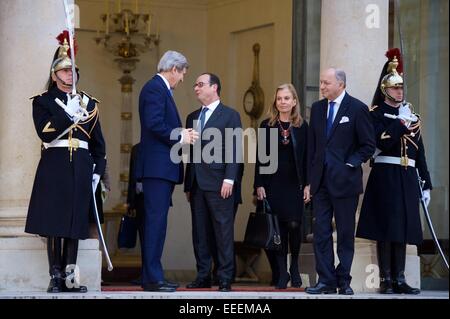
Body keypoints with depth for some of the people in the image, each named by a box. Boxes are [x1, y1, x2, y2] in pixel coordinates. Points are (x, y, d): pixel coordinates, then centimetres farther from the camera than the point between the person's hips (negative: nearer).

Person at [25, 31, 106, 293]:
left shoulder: (89, 103, 16)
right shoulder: (43, 102, 6)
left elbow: (98, 141, 16)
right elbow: (45, 133, -9)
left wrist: (98, 171, 9)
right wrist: (67, 115, -16)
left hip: (81, 168, 3)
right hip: (54, 166, -3)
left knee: (76, 222, 1)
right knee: (54, 223, -5)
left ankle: (70, 277, 2)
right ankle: (56, 276, -1)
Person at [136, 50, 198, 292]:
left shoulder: (160, 89, 22)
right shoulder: (155, 88, -10)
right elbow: (154, 124, -20)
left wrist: (182, 134, 8)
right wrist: (180, 137, -11)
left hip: (163, 168, 11)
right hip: (157, 166, -11)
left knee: (157, 221, 11)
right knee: (155, 220, -11)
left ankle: (152, 277, 14)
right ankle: (152, 279, -11)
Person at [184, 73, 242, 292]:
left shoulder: (230, 115, 2)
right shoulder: (192, 117, 19)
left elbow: (233, 150, -5)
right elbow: (190, 152, 18)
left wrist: (229, 179, -14)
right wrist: (188, 184, 13)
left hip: (218, 183, -6)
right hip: (197, 183, 6)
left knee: (223, 231, -5)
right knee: (200, 233, 6)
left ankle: (225, 279, -3)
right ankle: (203, 276, 11)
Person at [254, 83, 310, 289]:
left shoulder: (301, 126, 6)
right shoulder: (267, 125, 6)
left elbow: (306, 157, 6)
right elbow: (260, 157, 4)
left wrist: (307, 185, 0)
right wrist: (259, 185, -2)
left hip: (295, 184, 0)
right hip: (273, 184, 0)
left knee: (294, 225, -9)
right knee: (278, 228, -2)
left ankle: (294, 267, 13)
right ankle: (281, 273, 6)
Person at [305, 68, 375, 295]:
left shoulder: (357, 108, -5)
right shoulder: (317, 108, 11)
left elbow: (368, 145, -3)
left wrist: (350, 164, -10)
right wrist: (312, 174, 9)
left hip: (344, 181, -5)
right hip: (321, 180, 5)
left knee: (345, 233, 3)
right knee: (321, 232, 1)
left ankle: (344, 281, 9)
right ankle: (326, 281, 4)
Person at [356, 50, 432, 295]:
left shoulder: (411, 115, 17)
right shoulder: (377, 114, 0)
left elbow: (420, 152, 16)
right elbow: (381, 143, -17)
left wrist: (426, 184, 13)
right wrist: (401, 122, -17)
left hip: (407, 177, 5)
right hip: (385, 175, -5)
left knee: (402, 228, 5)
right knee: (385, 228, -5)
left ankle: (399, 280, 8)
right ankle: (386, 280, -1)